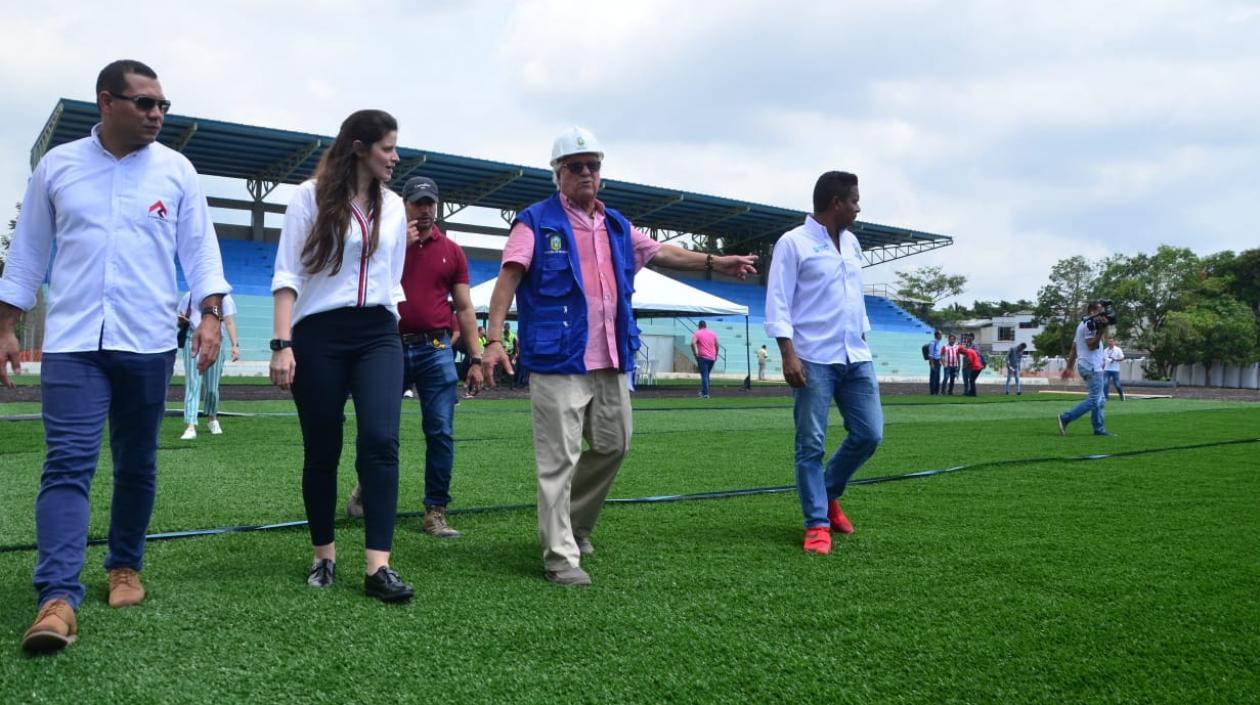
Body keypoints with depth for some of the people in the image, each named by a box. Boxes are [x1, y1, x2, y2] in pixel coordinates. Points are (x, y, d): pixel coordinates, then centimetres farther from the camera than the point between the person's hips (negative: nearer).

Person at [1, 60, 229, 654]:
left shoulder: (176, 171, 5)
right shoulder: (56, 165, 7)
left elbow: (200, 249, 4)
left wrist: (210, 315, -9)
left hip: (147, 343, 1)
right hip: (72, 342, 0)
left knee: (137, 466, 10)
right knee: (67, 464, -9)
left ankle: (125, 567, 26)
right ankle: (58, 598, -12)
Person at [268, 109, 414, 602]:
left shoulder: (393, 206, 13)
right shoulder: (311, 196, 0)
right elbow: (288, 274, -4)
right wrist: (282, 343, -12)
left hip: (378, 335, 3)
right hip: (318, 335, -3)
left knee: (380, 441, -13)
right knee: (321, 450, 4)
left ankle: (378, 566, -13)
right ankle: (324, 557, 20)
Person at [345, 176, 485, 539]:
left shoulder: (452, 251, 9)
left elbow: (464, 308, 8)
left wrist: (477, 358, 2)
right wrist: (400, 247, -12)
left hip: (436, 350, 1)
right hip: (391, 347, 0)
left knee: (441, 433, -3)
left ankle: (436, 511, 6)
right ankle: (365, 488, 34)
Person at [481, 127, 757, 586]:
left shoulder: (616, 226, 17)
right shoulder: (536, 221, -3)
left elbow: (661, 253, 26)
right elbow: (509, 278, -12)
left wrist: (715, 263, 17)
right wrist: (494, 340, -23)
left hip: (611, 362, 7)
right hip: (558, 361, -7)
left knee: (614, 445, 15)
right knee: (559, 460, -6)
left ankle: (575, 525, 35)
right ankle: (560, 557, 2)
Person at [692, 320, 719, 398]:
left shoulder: (697, 333, 0)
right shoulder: (713, 333, 13)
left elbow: (693, 343, -16)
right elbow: (717, 345, 13)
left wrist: (695, 353, -9)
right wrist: (716, 355, 21)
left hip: (702, 357, -4)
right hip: (712, 358, 5)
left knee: (704, 375, -6)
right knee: (707, 375, 17)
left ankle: (705, 394, -14)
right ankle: (703, 392, 22)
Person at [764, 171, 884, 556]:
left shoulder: (852, 243, 17)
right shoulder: (793, 243, -5)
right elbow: (778, 302, -9)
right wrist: (788, 354, -17)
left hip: (856, 356, 7)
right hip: (815, 359, -7)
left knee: (869, 434, 5)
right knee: (811, 445, -3)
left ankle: (828, 495, 27)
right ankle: (817, 524, 8)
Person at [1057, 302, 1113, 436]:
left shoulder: (1083, 324, 20)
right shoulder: (1090, 324, -11)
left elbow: (1073, 349, 20)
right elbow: (1091, 345, -22)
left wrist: (1069, 368, 20)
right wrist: (1102, 330, -24)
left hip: (1084, 365, 11)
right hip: (1092, 366, -11)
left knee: (1099, 400, 12)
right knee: (1094, 400, -11)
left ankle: (1099, 429, 11)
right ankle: (1065, 418, -14)